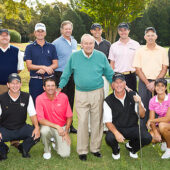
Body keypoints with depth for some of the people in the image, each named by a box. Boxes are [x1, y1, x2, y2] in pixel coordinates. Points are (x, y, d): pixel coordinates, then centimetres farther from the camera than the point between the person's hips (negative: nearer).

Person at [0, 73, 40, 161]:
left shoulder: (27, 97, -1)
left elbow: (32, 114, 0)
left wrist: (37, 127, -19)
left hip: (22, 128, 1)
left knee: (36, 134, -25)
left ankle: (23, 148, 9)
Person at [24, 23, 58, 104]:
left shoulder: (51, 47, 12)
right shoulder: (29, 47, 6)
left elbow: (55, 64, 5)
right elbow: (29, 66, -3)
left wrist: (44, 69, -12)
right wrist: (44, 67, -13)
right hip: (35, 81, -1)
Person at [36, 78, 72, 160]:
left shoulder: (63, 97, -10)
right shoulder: (40, 99, -15)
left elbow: (69, 117, -2)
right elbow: (41, 120, -18)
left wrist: (66, 131, -11)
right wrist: (57, 126, -25)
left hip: (62, 127, 1)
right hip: (48, 126, 0)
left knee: (65, 154, -15)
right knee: (44, 130, -37)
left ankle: (57, 145, 22)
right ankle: (47, 150, -4)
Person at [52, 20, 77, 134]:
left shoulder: (74, 42, 13)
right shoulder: (56, 43, -6)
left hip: (72, 74, 6)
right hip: (61, 74, -6)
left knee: (71, 100, 11)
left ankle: (69, 125, 20)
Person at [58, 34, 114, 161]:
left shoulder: (101, 56, 2)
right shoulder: (74, 56, 1)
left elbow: (109, 74, 9)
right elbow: (66, 74, 9)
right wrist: (59, 88, 8)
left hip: (97, 93, 1)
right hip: (81, 94, -1)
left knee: (97, 122, 7)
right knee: (82, 122, 1)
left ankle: (95, 148, 22)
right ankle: (82, 151, 12)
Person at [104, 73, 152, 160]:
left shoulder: (133, 95, -1)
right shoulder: (108, 101, -9)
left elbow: (142, 115, -1)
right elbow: (108, 122, -10)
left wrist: (139, 103, -20)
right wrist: (116, 133, -28)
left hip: (133, 127, 2)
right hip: (116, 129, -2)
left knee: (147, 138, -22)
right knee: (109, 138, -33)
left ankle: (131, 146, 14)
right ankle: (115, 150, 9)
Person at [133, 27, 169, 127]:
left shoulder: (163, 51, 7)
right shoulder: (140, 51, 6)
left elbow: (164, 69, 2)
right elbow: (138, 69, 1)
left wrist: (155, 82, -9)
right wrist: (147, 83, -8)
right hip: (144, 82, 0)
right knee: (144, 107, 1)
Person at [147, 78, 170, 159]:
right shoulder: (152, 101, -6)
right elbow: (152, 119, -6)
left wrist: (151, 121, -20)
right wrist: (155, 132, -22)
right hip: (160, 122, 4)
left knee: (162, 125, -36)